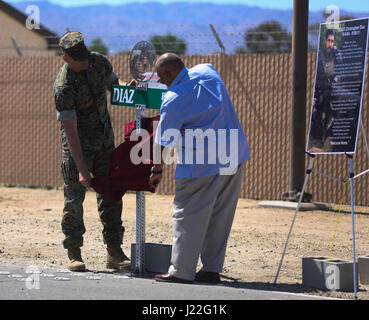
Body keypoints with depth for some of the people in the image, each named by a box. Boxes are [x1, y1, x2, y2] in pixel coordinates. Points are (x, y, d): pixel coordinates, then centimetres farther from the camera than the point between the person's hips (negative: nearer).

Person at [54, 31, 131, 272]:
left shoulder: (99, 62, -6)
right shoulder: (64, 87, -24)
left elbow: (114, 84, 15)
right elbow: (70, 131, -25)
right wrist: (81, 168, -29)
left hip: (105, 139, 6)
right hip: (78, 144, -5)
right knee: (75, 197, -5)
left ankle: (115, 253, 9)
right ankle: (74, 254, 6)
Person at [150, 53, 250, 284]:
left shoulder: (173, 101, -12)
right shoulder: (208, 71, 6)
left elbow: (164, 142, -4)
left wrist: (158, 171, 10)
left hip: (202, 164, -7)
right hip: (235, 157, 7)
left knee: (188, 216, 2)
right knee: (220, 217, 12)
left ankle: (182, 271, 4)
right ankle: (212, 269, 16)